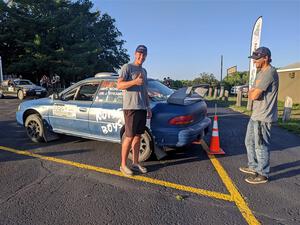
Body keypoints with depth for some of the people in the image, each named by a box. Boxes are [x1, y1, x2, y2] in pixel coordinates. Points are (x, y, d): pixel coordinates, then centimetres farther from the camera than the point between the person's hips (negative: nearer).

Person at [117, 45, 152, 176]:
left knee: (138, 136, 10)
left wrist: (148, 107, 19)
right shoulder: (127, 67, -2)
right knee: (129, 137, -4)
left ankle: (135, 163, 20)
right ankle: (123, 165, 9)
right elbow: (119, 85, -12)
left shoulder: (144, 71, 21)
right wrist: (135, 82, -25)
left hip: (142, 108, 7)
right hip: (131, 108, -7)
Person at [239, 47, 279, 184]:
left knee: (261, 146, 0)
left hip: (263, 117, -11)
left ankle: (262, 174, 15)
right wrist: (252, 92, -3)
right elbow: (252, 93, 17)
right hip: (255, 115, 11)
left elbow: (254, 95, -23)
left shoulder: (269, 72, -19)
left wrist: (251, 92, -2)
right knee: (249, 142, 19)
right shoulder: (261, 72, 15)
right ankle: (253, 167, 35)